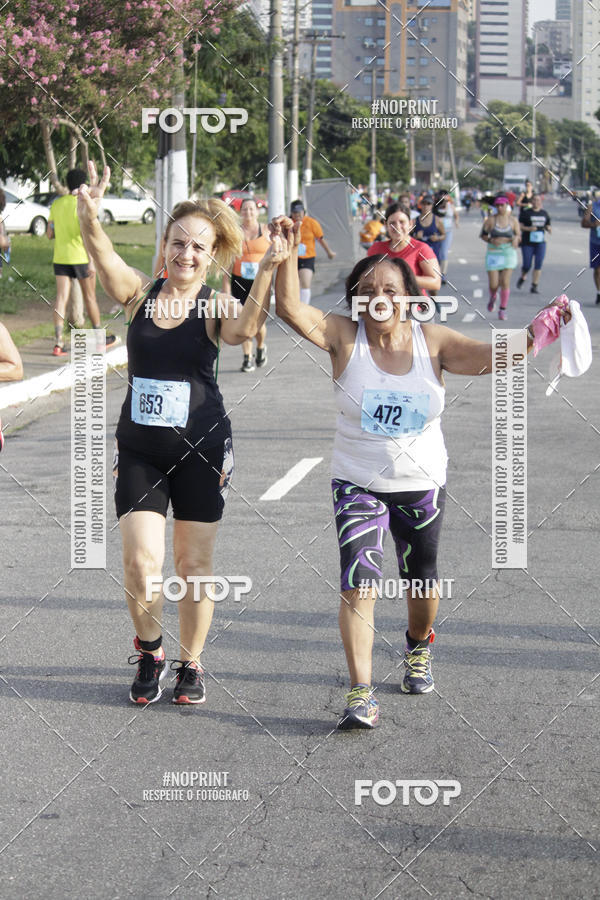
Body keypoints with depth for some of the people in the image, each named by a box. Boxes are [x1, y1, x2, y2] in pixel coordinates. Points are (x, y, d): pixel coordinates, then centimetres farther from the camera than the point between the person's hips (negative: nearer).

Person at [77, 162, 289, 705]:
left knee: (194, 566, 8)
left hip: (201, 449, -1)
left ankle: (191, 664, 28)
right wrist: (90, 218, -43)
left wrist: (268, 270, -43)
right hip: (139, 451, 1)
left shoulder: (215, 307, -6)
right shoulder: (139, 293, -3)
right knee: (141, 566, -6)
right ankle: (149, 651, 21)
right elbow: (104, 257, -22)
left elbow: (245, 329, -29)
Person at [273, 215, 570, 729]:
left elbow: (496, 358, -13)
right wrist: (286, 254, -33)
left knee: (421, 583, 18)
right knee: (357, 585, -16)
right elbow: (290, 308, -21)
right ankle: (361, 695, -15)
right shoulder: (343, 337, -9)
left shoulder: (432, 342, -6)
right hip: (359, 486, -2)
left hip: (423, 485, 2)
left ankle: (419, 648, 49)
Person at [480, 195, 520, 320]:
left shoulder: (513, 220, 4)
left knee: (505, 282, -7)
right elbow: (483, 234, 3)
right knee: (493, 284, -3)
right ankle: (493, 297, 34)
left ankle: (502, 310, 4)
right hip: (493, 253, 0)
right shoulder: (490, 220, -1)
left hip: (508, 253, 0)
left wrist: (516, 239, -14)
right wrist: (491, 240, -16)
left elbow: (518, 235, 9)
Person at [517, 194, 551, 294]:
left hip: (540, 242, 3)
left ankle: (534, 286, -2)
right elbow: (520, 226, -5)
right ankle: (522, 278, 31)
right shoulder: (526, 212, -2)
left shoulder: (544, 213, 10)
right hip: (527, 243, -3)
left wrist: (549, 229, -5)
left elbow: (547, 226, 18)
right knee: (527, 266, -2)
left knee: (538, 265, -8)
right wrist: (528, 228, -22)